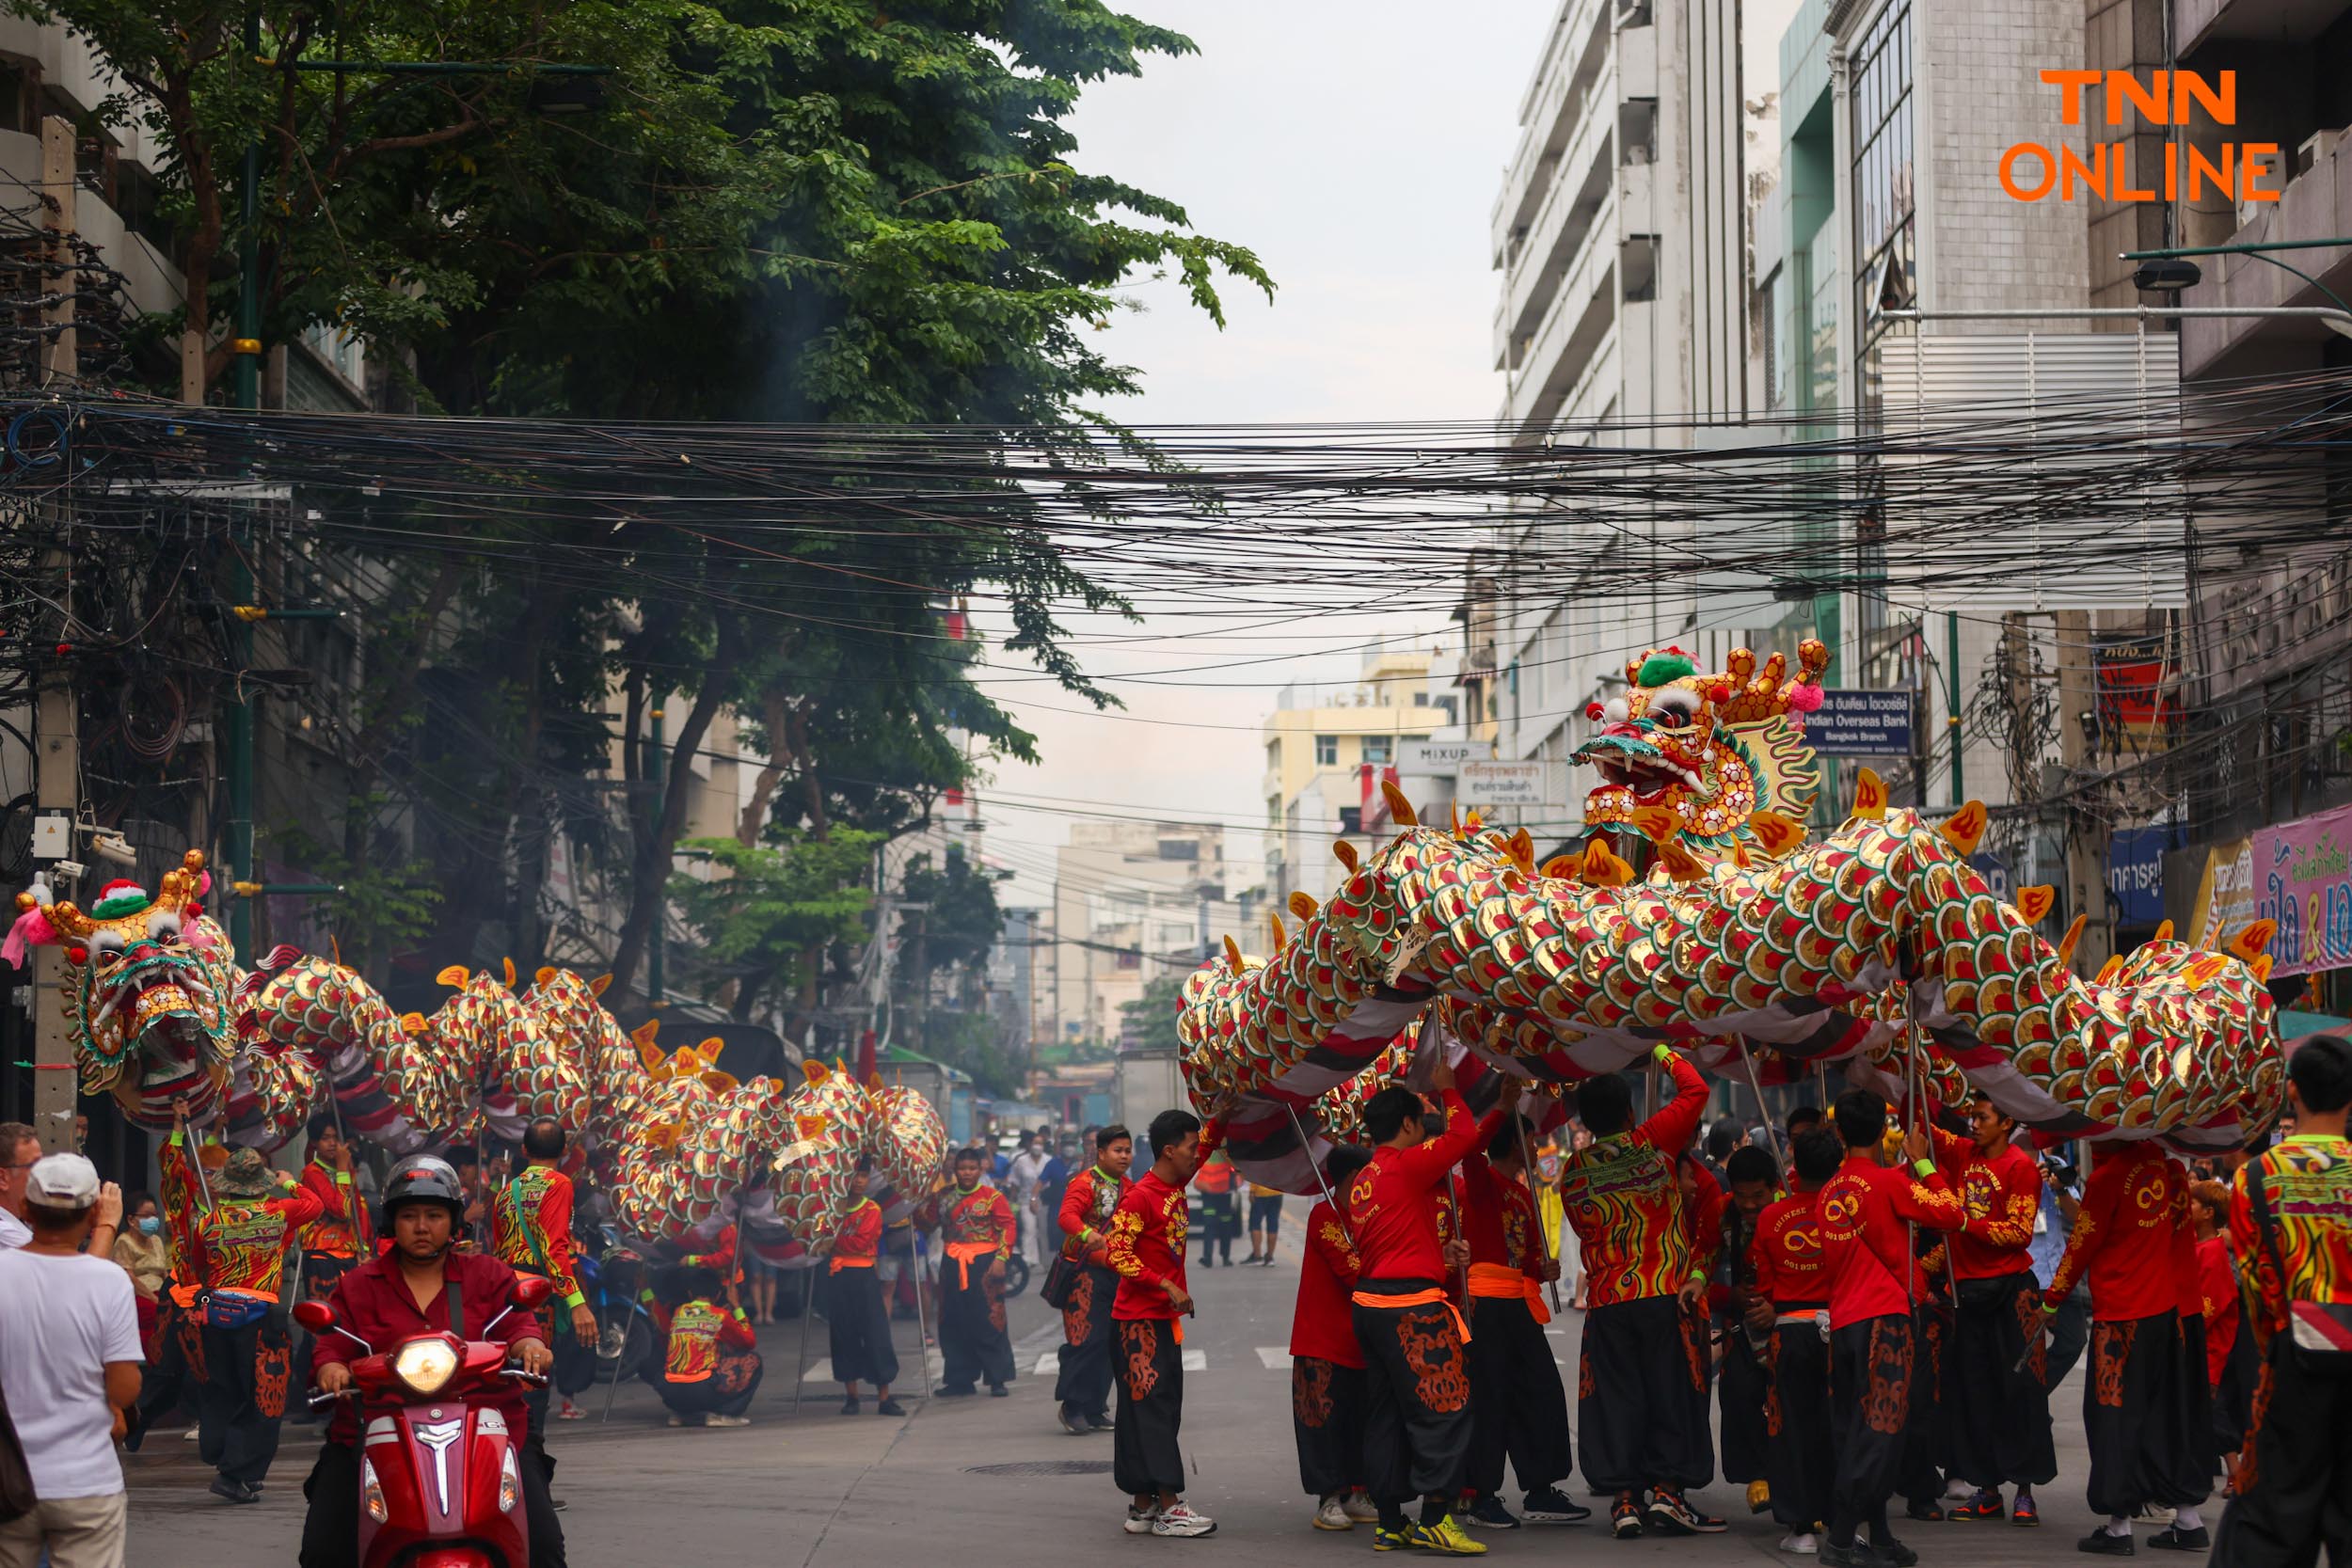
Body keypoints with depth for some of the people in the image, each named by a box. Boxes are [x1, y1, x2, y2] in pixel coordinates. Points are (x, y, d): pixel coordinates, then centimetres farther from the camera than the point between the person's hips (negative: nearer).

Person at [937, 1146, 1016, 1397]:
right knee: (955, 1324, 5)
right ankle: (960, 1380, 13)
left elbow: (1007, 1226, -4)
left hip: (983, 1263, -4)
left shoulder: (992, 1196, 0)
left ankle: (997, 1379, 3)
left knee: (989, 1322, -4)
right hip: (953, 1264, 4)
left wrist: (1001, 1258, -12)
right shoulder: (947, 1198, 11)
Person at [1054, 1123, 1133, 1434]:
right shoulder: (1086, 1182, -10)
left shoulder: (1127, 1187, 15)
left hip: (1116, 1273, 8)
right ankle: (1072, 1406, -3)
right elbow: (1066, 1216, -27)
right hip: (1086, 1272, -8)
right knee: (1088, 1339, -12)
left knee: (1110, 1342, 8)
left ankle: (1094, 1409, 15)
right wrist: (1088, 1235, -45)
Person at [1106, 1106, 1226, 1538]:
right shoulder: (1140, 1197, -15)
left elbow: (1209, 1142, 20)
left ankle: (1143, 1506, 12)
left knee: (1162, 1410, 9)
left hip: (1165, 1317, 9)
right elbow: (1117, 1253, -20)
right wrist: (1166, 1285, -22)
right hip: (1140, 1319, -9)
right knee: (1151, 1408, -9)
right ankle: (1166, 1507, -10)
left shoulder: (1176, 1186, 9)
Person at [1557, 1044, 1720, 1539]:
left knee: (1617, 1396, 4)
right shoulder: (1651, 1143, -5)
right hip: (1666, 1293, -3)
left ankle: (1624, 1496, 1)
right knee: (1671, 1390, 3)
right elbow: (1695, 1091, 3)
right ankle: (1666, 1488, -3)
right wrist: (1662, 1052, 16)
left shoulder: (1573, 1172, 6)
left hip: (1606, 1298, 3)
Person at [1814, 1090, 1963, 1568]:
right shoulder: (1890, 1182, -8)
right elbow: (1951, 1213, -3)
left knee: (1858, 1430, 10)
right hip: (1883, 1317, -7)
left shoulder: (1828, 1193, 9)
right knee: (1881, 1429, -7)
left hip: (1841, 1319, 7)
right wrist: (1922, 1162, 7)